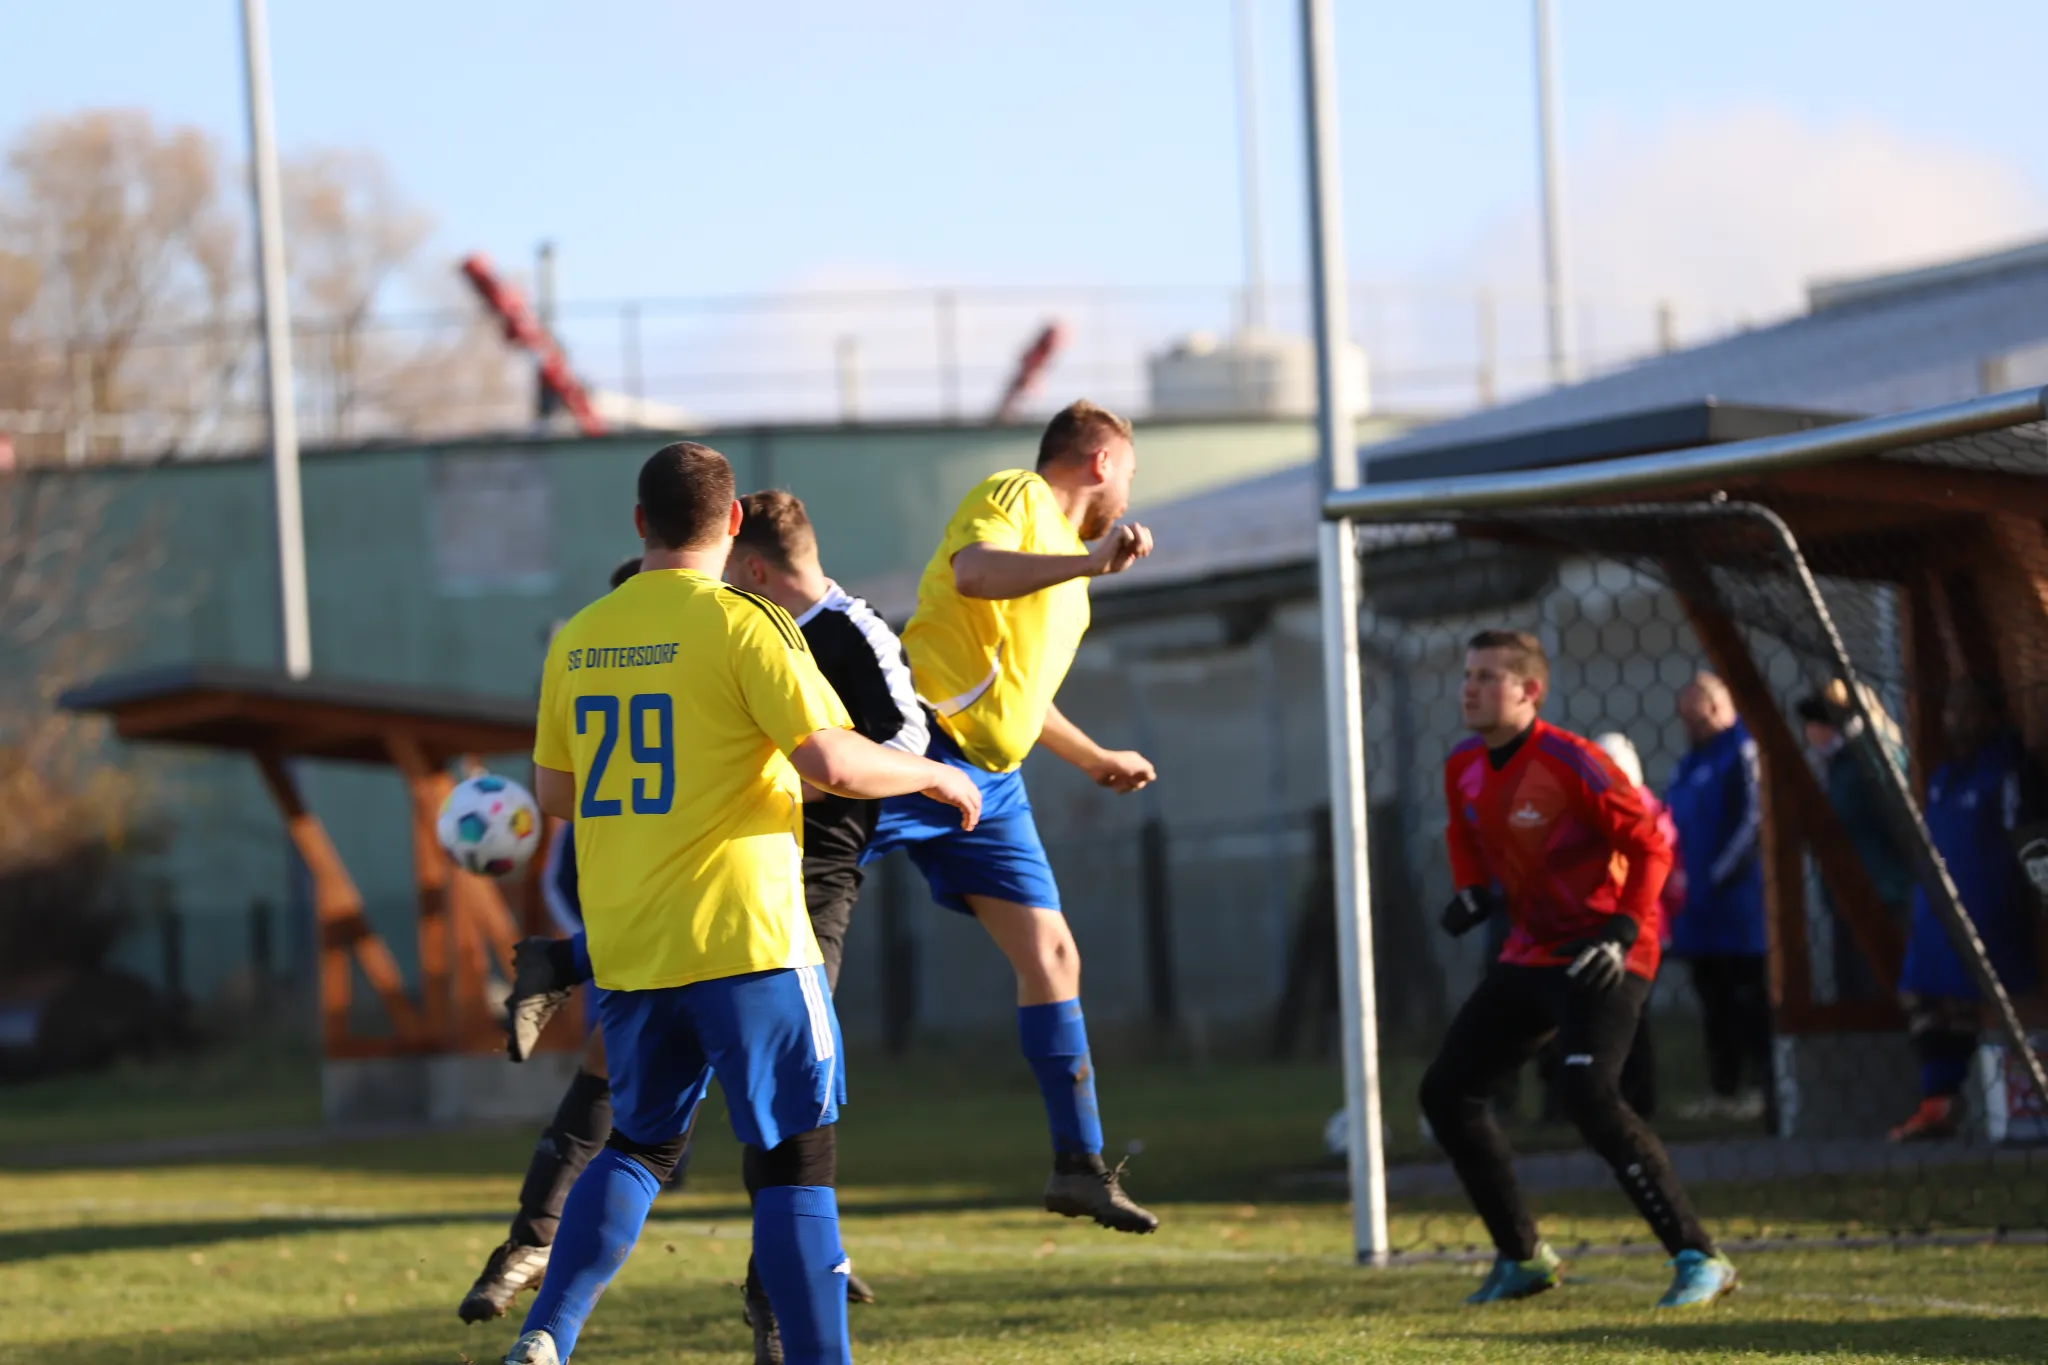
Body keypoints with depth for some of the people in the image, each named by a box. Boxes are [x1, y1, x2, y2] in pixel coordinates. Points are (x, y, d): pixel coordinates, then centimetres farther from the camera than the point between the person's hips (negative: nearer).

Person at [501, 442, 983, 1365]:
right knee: (795, 1159, 0)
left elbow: (553, 791, 17)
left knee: (637, 1146, 19)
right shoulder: (739, 623, -10)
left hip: (623, 948, 6)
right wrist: (935, 776, -1)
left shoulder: (577, 640, 8)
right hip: (742, 940, -6)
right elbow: (829, 759, -17)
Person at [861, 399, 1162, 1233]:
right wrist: (1089, 563, -30)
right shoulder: (1013, 496, 0)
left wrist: (1094, 759, 49)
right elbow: (972, 573, -23)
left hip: (990, 781, 9)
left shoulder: (1067, 570, 27)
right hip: (922, 746, -9)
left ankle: (1079, 1165, 5)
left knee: (1050, 956, 3)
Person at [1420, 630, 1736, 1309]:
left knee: (1590, 1095, -27)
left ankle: (1699, 1258, -21)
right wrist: (1471, 892, 3)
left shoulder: (1569, 763, -20)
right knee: (1446, 1090, 9)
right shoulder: (1463, 768, 3)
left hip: (1601, 959, -9)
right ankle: (1523, 1257, 22)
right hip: (1530, 954, 9)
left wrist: (1623, 931, -25)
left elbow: (1650, 843, -16)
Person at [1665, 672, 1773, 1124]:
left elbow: (1754, 821, -17)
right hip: (1701, 908, 9)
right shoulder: (1691, 763, 17)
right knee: (1715, 1001, 10)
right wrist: (1674, 875, 9)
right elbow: (1677, 826, 23)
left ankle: (1761, 1088, -1)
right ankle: (1722, 1090, 14)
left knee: (1752, 1000, -4)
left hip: (1738, 901, -9)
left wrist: (1717, 877, -17)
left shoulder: (1744, 753, -11)